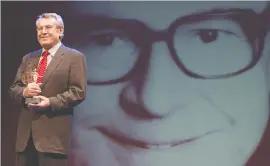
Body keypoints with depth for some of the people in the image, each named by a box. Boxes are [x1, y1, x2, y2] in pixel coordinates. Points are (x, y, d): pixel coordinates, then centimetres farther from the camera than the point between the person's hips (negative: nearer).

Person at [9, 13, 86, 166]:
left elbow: (78, 92, -6)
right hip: (26, 132, 6)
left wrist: (51, 102, -18)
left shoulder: (74, 57, 2)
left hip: (53, 133, -6)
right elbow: (14, 88, 17)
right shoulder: (28, 58, 20)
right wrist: (24, 92, -7)